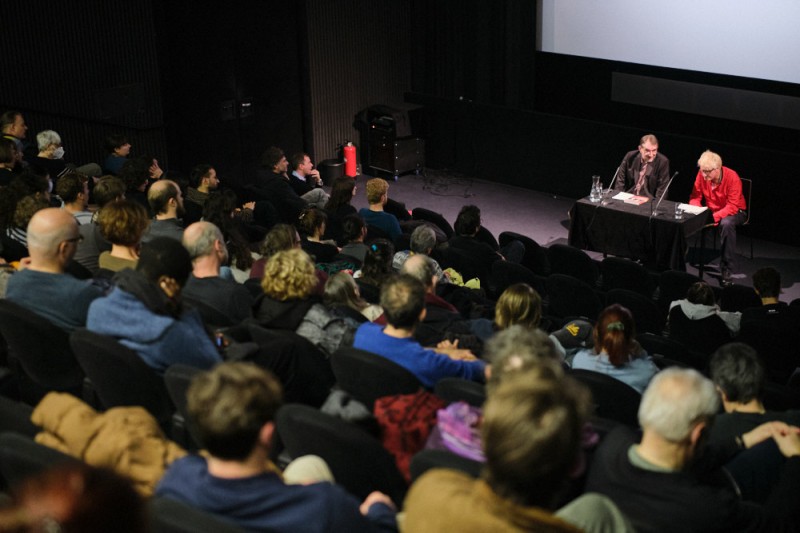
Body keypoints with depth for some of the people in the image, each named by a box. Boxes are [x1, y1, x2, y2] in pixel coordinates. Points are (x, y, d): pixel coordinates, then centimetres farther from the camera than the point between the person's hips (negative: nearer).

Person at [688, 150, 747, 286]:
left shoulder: (732, 178, -26)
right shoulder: (702, 175, -13)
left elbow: (733, 207, -28)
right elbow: (695, 197, -3)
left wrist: (713, 217, -40)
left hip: (735, 212, -4)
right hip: (711, 210, 4)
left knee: (726, 223, -38)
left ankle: (727, 271, -31)